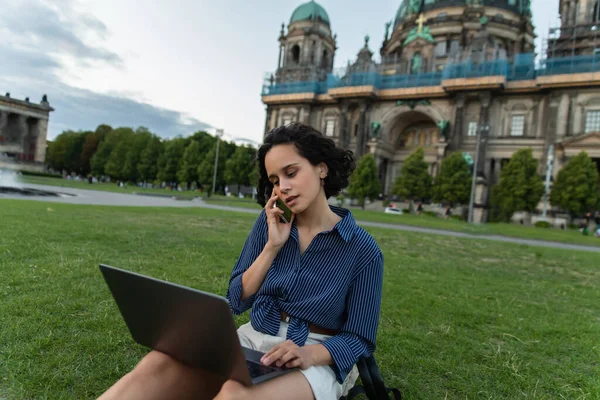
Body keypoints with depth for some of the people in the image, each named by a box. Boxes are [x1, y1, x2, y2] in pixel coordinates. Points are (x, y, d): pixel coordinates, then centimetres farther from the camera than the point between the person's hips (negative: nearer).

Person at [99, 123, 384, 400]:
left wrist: (309, 354, -24)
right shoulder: (269, 222, 1)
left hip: (318, 360, -3)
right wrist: (273, 246, -13)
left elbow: (358, 338, -4)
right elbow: (237, 301, 0)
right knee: (159, 364, -25)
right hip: (254, 342, 3)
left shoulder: (363, 250, -9)